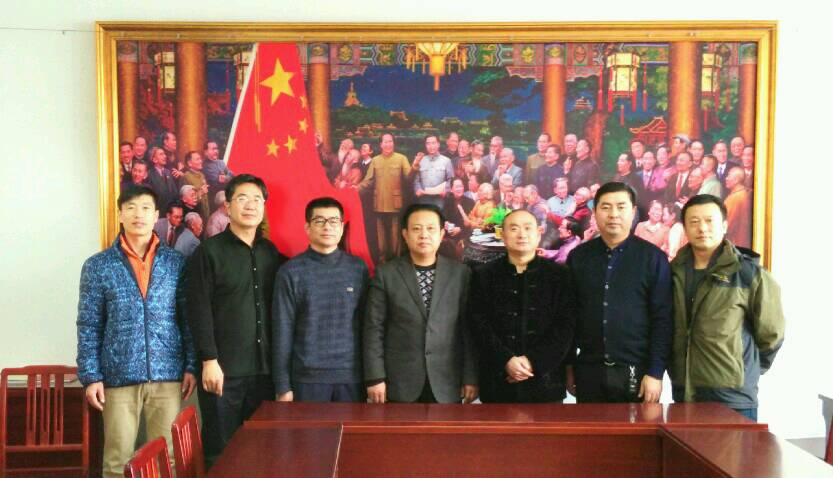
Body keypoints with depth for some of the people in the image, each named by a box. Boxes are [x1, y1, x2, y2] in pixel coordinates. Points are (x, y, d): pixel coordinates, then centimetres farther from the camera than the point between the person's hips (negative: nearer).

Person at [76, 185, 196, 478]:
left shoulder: (176, 262, 5)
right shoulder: (97, 266, 2)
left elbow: (188, 319, 6)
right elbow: (89, 326, 2)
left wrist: (191, 366, 0)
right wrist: (90, 376, -4)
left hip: (168, 376, 1)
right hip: (119, 377, 0)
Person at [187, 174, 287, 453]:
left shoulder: (272, 252, 11)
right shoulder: (209, 251, -2)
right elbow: (199, 310, -7)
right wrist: (209, 361, -13)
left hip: (264, 367, 4)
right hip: (223, 368, -4)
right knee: (221, 447, 5)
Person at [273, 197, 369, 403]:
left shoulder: (358, 268, 5)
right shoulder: (291, 272, -1)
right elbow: (282, 331, -1)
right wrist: (282, 386, -3)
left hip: (351, 375, 2)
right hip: (307, 377, -2)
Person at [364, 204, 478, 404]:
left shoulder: (461, 273, 3)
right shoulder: (386, 274, 1)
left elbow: (469, 329, 3)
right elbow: (374, 329, -1)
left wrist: (471, 377, 0)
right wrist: (375, 377, -5)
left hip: (446, 383, 1)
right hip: (400, 383, -1)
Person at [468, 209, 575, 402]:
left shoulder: (558, 274, 5)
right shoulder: (484, 275, 6)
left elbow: (565, 326, -2)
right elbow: (479, 325, -2)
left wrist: (534, 361, -13)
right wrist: (506, 361, -14)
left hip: (546, 380, 0)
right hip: (498, 381, 0)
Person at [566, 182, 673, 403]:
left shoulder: (653, 258, -1)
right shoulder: (578, 257, 6)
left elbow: (662, 320, -4)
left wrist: (655, 373, -9)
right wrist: (568, 366, 6)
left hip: (636, 372, -2)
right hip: (588, 371, 2)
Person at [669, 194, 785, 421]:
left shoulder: (750, 274, -5)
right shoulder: (675, 271, 6)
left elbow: (770, 334, 1)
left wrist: (746, 370, 9)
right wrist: (675, 370, 12)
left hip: (732, 396, -4)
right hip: (683, 393, 4)